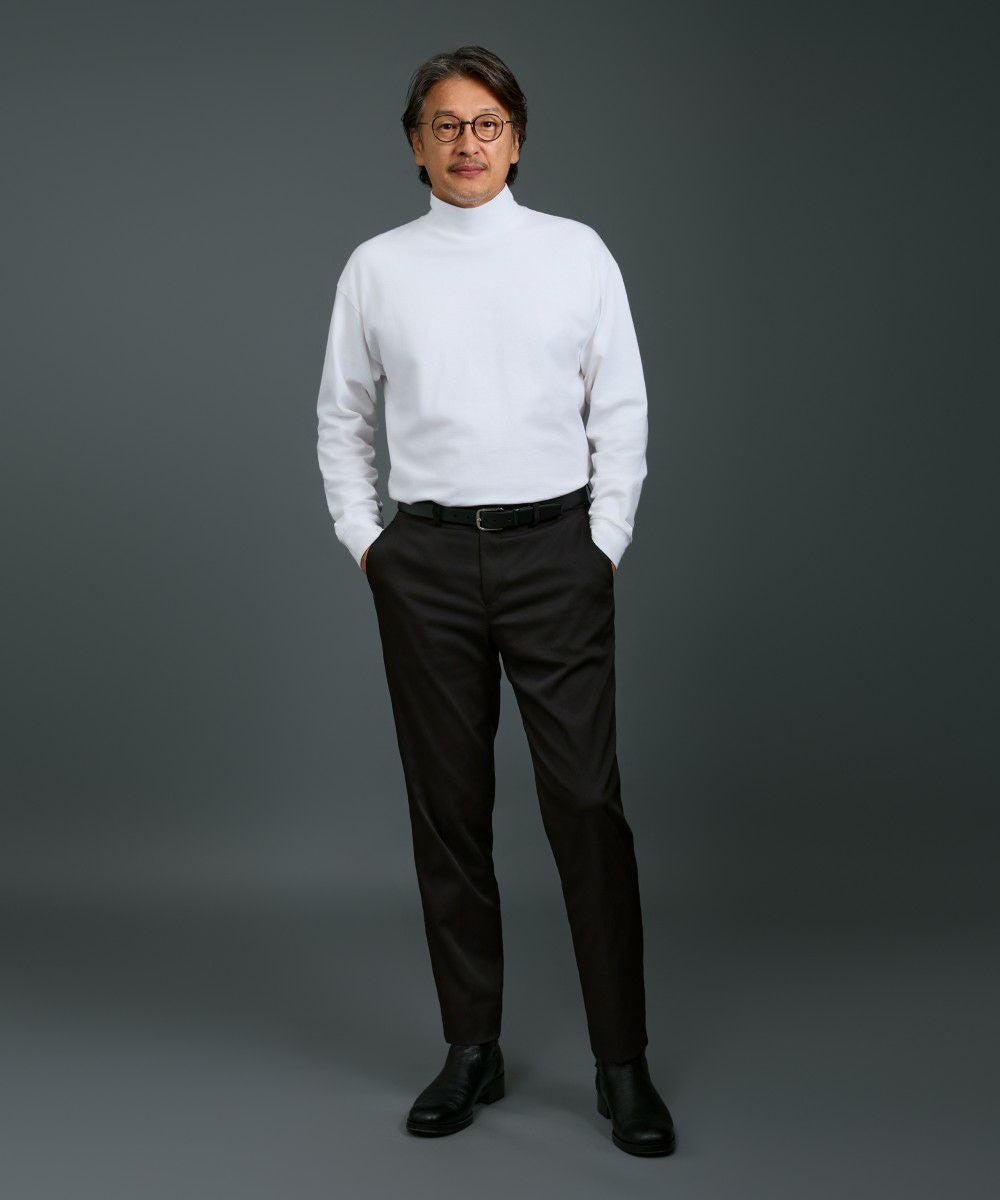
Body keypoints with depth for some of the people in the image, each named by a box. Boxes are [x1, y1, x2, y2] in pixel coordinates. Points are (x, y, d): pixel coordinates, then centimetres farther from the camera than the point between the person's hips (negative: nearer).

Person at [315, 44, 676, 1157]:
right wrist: (365, 542, 6)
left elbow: (620, 411, 4)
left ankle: (622, 1064, 7)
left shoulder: (577, 253, 3)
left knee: (586, 804, -4)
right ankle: (471, 1047, 20)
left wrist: (605, 545, -1)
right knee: (447, 808, 7)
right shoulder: (376, 267, 7)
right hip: (426, 556, 2)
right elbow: (342, 417, 13)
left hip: (555, 545, -1)